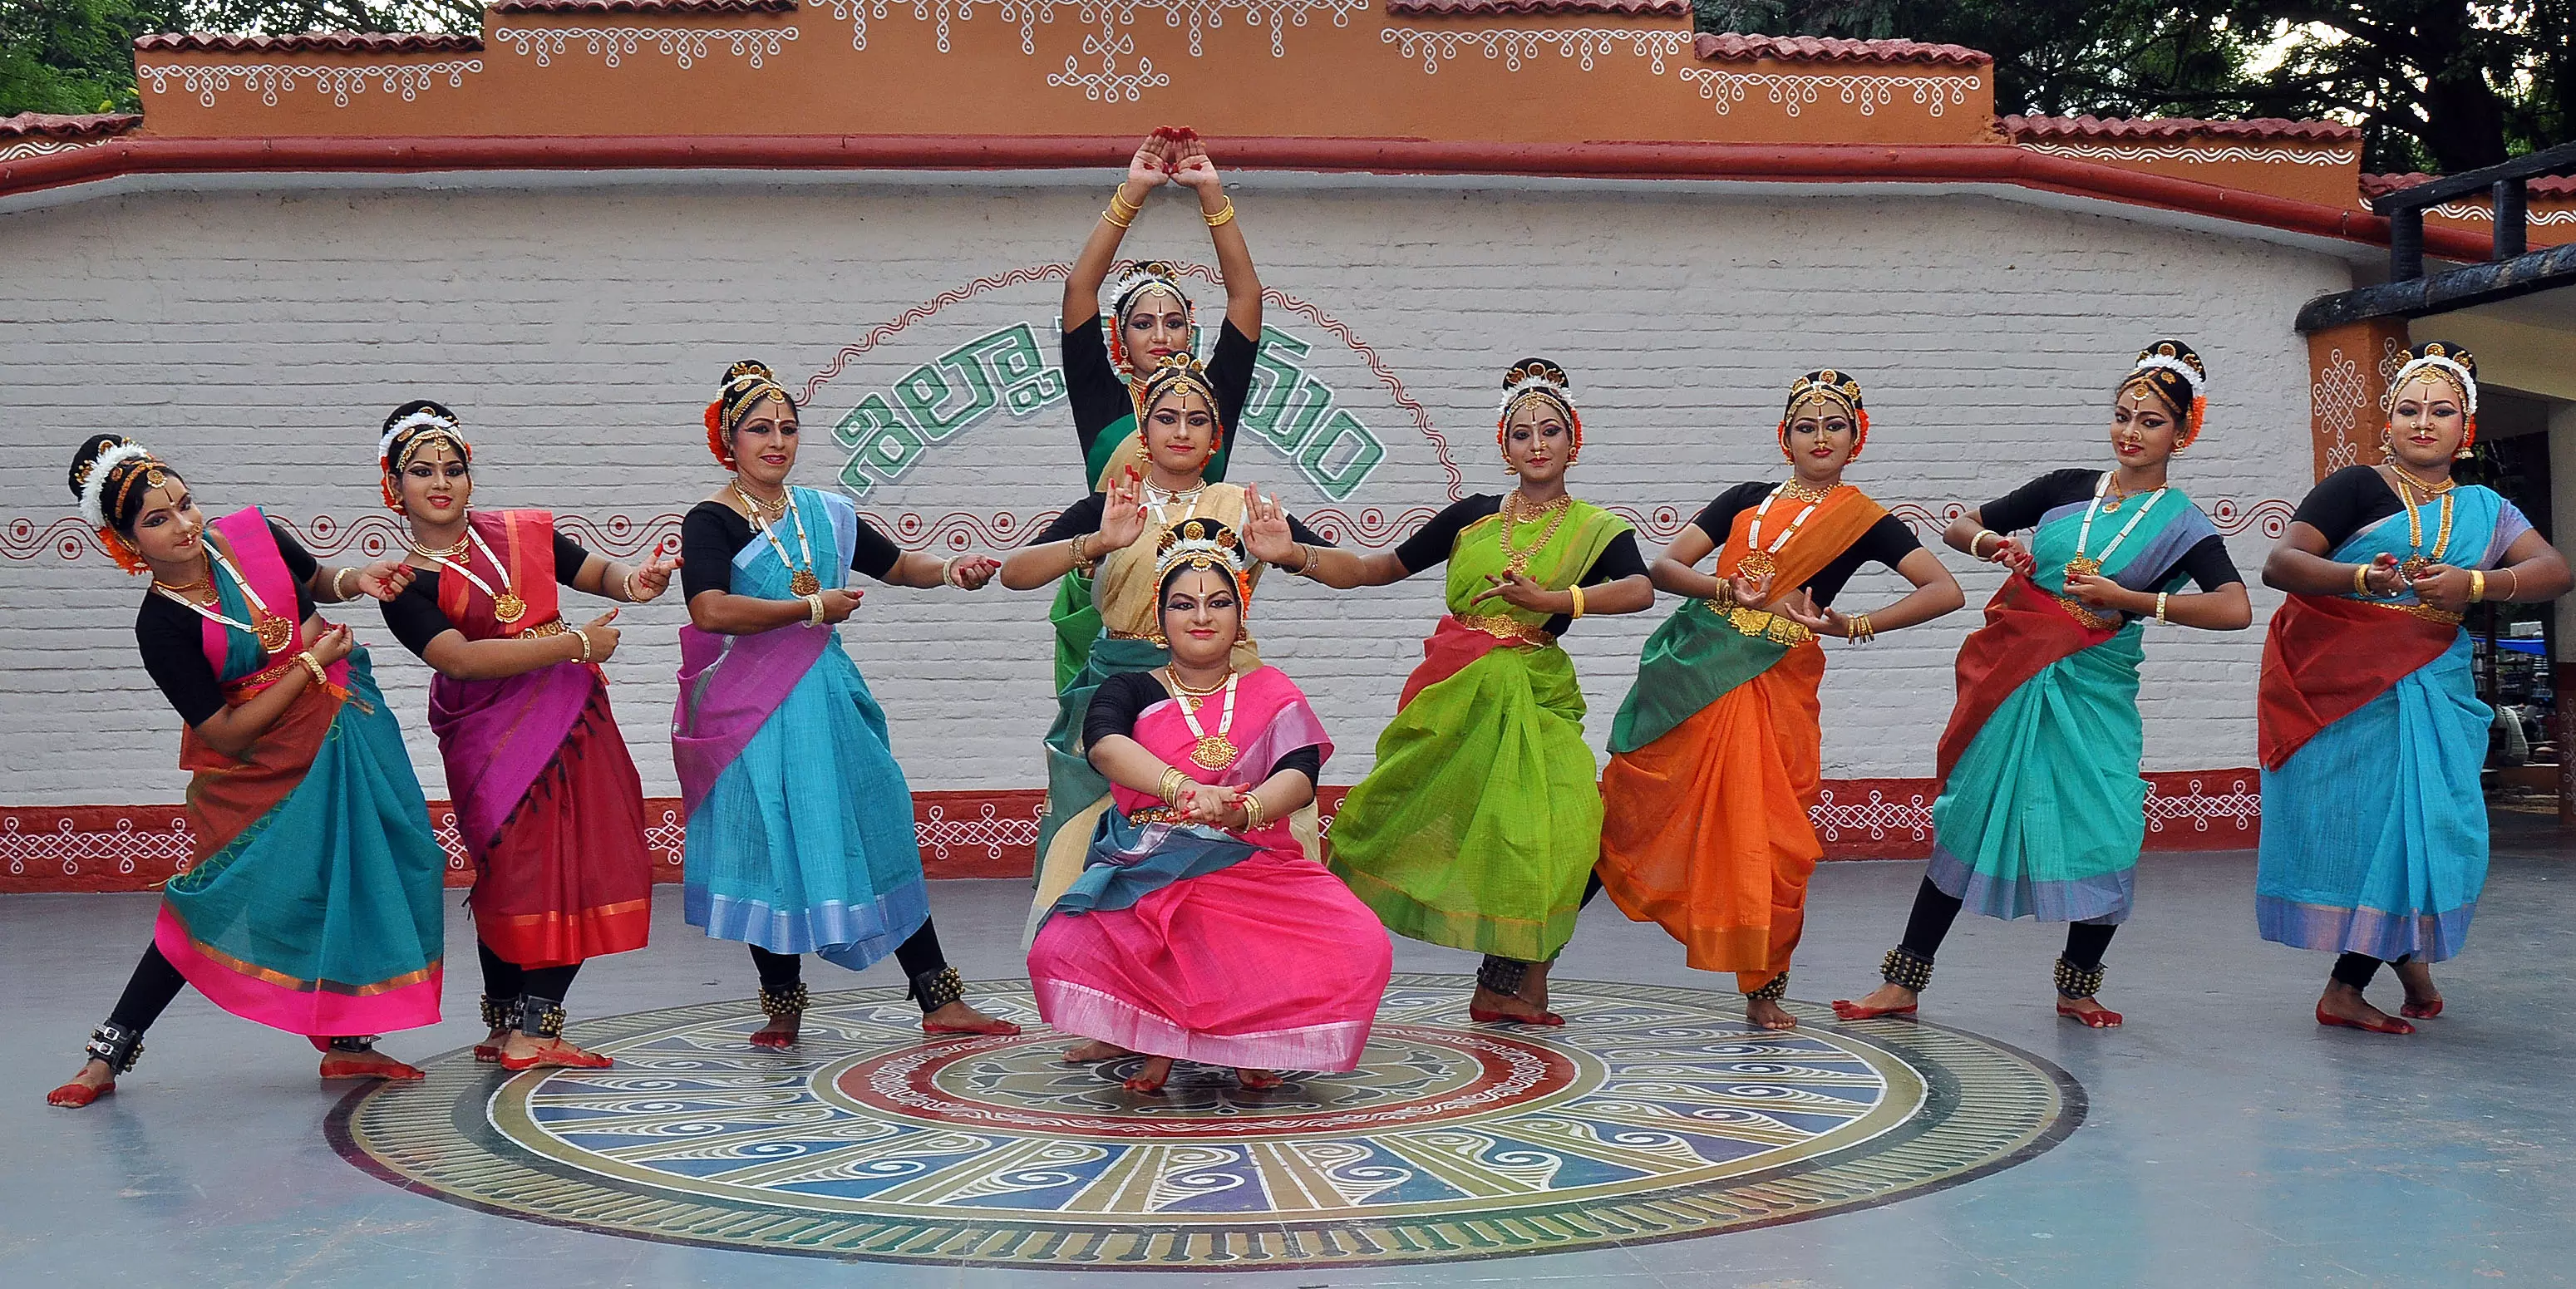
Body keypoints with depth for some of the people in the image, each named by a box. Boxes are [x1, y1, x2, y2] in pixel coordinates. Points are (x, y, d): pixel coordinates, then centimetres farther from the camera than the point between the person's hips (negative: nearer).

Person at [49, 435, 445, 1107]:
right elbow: (226, 734, -18)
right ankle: (109, 1053, 5)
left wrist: (355, 580, -8)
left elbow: (314, 580, 15)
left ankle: (348, 1041, 10)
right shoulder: (161, 626, -19)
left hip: (344, 722, 5)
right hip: (256, 761, -5)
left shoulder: (252, 533, -7)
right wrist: (308, 660, -18)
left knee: (361, 875, 1)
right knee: (224, 896, -8)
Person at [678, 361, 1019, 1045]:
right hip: (755, 706, -5)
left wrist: (949, 570, 3)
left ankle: (939, 1000, 7)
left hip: (829, 697, 5)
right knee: (772, 851, 1)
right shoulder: (711, 520, -6)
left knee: (882, 834, 3)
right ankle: (783, 1006, 17)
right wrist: (812, 608, -16)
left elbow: (894, 564, 24)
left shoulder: (825, 513, 11)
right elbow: (710, 610, -23)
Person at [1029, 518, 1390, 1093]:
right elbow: (1103, 742, -14)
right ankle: (1151, 1039, 0)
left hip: (1255, 868, 1)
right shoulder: (1131, 691, 10)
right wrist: (1183, 789, -34)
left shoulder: (1271, 693, 12)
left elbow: (1300, 774, -6)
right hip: (1146, 873, 0)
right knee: (1059, 954, -31)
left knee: (1361, 950, -27)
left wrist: (1244, 808, -31)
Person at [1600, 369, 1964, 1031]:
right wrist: (1729, 589, -13)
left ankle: (1764, 988, 9)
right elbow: (1666, 566, 6)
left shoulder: (1865, 521, 5)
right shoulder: (1748, 499, 13)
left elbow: (1946, 591, -6)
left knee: (1765, 833, -4)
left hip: (1775, 681, -2)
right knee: (1642, 802, 1)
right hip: (1695, 663, 2)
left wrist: (1854, 624, -15)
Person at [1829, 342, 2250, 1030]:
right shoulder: (2067, 489, 8)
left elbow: (2235, 608, -16)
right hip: (2012, 678, 2)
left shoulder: (2181, 523, 1)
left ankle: (2077, 985, 17)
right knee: (1967, 818, 2)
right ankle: (1903, 983, 6)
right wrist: (1993, 544, -7)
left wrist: (2126, 599, -18)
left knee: (2102, 832, -7)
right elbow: (1959, 526, 16)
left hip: (2094, 692, -1)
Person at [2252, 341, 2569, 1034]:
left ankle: (2346, 989, 11)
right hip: (2342, 683, -4)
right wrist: (2363, 577, -28)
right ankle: (2408, 954, 18)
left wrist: (2474, 583, -20)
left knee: (2438, 830, -3)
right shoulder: (2356, 488, -1)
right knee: (2372, 826, -5)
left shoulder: (2483, 508, 13)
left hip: (2433, 687, 4)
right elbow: (2279, 564, -11)